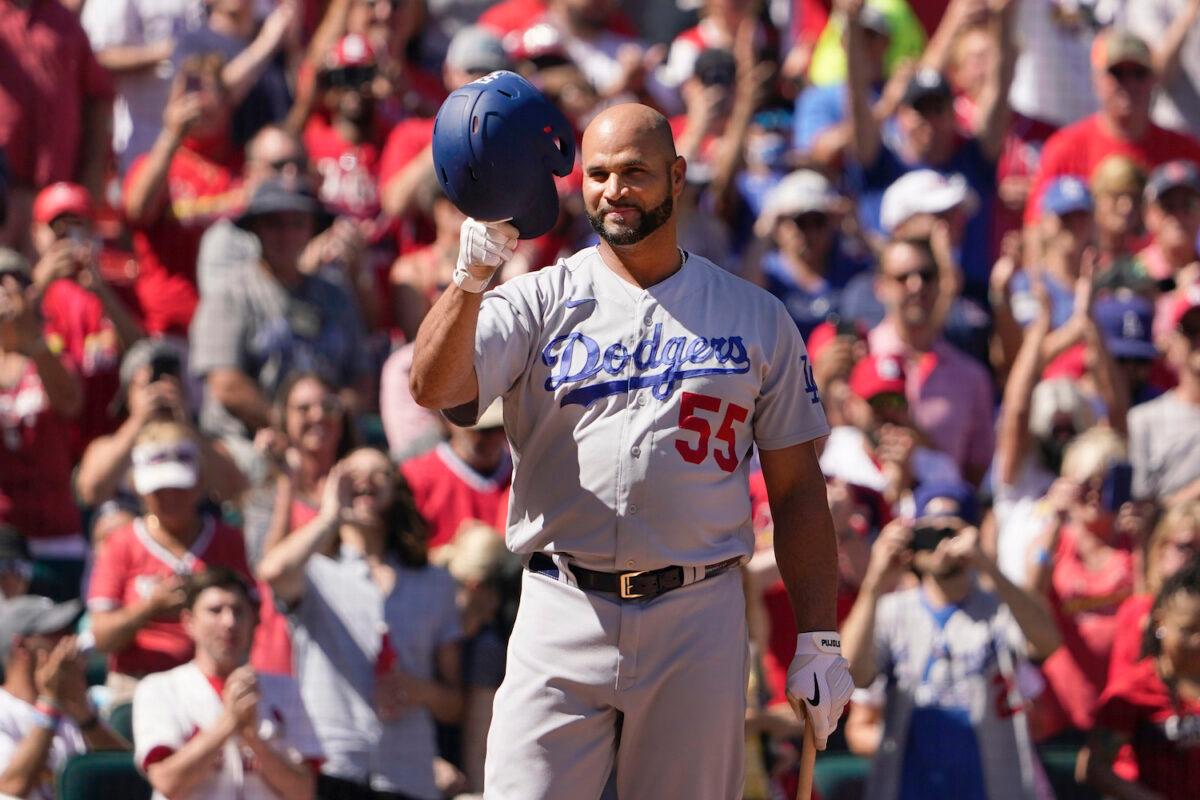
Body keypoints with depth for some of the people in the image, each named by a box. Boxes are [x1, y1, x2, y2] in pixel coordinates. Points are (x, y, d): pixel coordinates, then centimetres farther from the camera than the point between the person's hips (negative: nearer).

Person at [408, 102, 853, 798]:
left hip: (700, 618, 1)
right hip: (563, 615, 0)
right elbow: (433, 387, -11)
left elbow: (797, 488, 10)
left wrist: (819, 640, 4)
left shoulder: (757, 317, 10)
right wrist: (471, 276, -27)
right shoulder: (539, 302, 6)